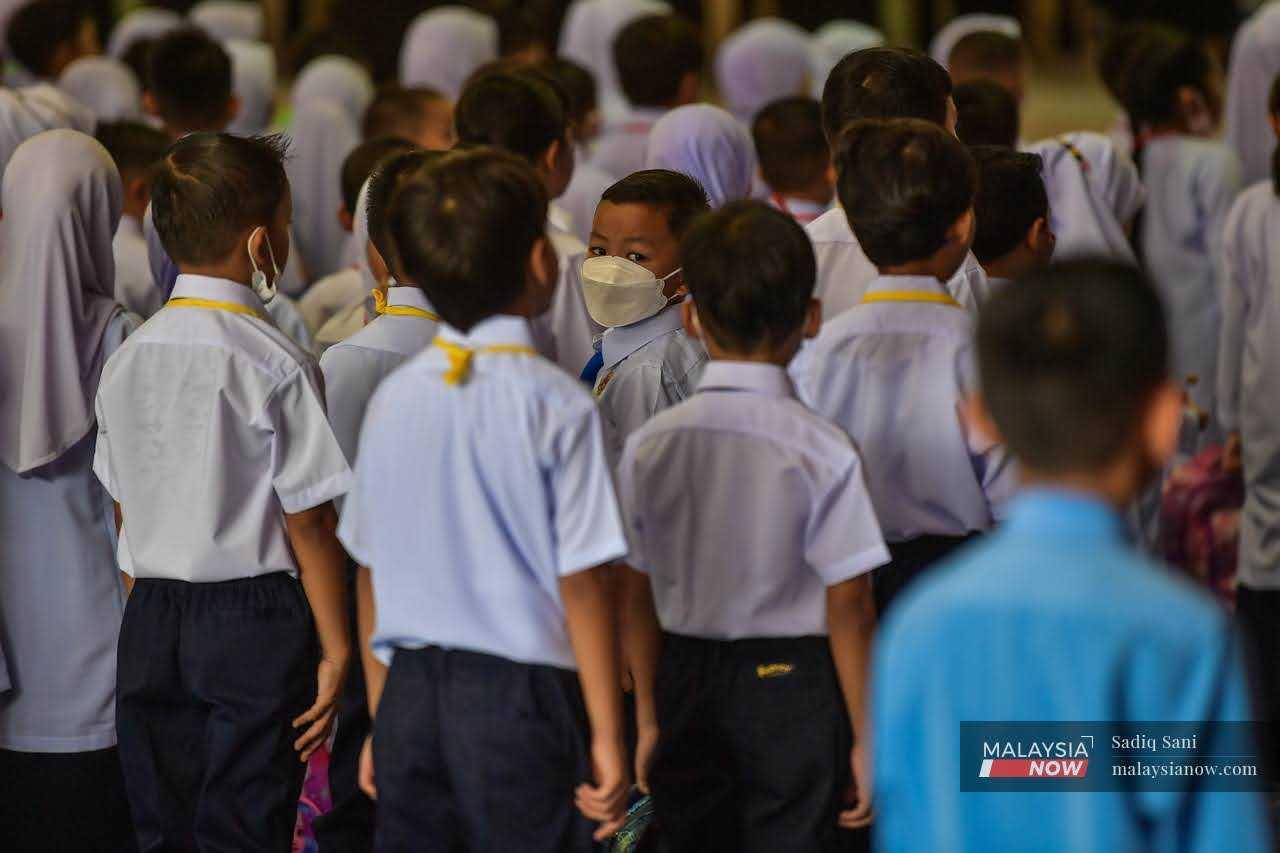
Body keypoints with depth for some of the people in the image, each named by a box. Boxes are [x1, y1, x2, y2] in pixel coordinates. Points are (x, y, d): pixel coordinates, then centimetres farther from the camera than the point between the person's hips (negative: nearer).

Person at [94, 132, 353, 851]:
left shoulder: (128, 360, 6)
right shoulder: (275, 365, -13)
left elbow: (125, 512, 12)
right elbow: (309, 523, -11)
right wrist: (334, 649, -5)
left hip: (149, 627, 6)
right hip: (253, 620, -6)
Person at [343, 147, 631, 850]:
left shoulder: (393, 398, 5)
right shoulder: (556, 405, -10)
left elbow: (370, 573, 10)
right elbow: (582, 583, -11)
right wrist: (606, 736, -5)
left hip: (410, 695, 5)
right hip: (522, 694, -5)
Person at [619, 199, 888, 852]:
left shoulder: (649, 446, -1)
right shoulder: (822, 450, -12)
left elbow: (637, 598, 4)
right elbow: (848, 607, -11)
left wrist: (648, 720, 15)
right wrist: (865, 738, -2)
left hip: (684, 680, 4)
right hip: (792, 681, -3)